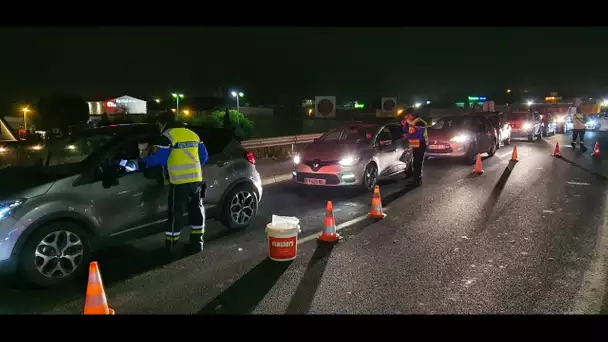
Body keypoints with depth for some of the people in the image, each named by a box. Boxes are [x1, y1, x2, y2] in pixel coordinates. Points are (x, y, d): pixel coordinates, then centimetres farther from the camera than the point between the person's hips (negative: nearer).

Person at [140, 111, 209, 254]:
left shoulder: (167, 136, -5)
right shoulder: (193, 134, 15)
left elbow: (157, 158, -9)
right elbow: (204, 156, 17)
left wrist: (143, 161, 9)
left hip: (179, 181, -6)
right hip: (196, 179, 6)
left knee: (175, 213, 2)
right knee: (196, 210, 13)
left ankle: (170, 246, 9)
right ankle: (197, 243, 18)